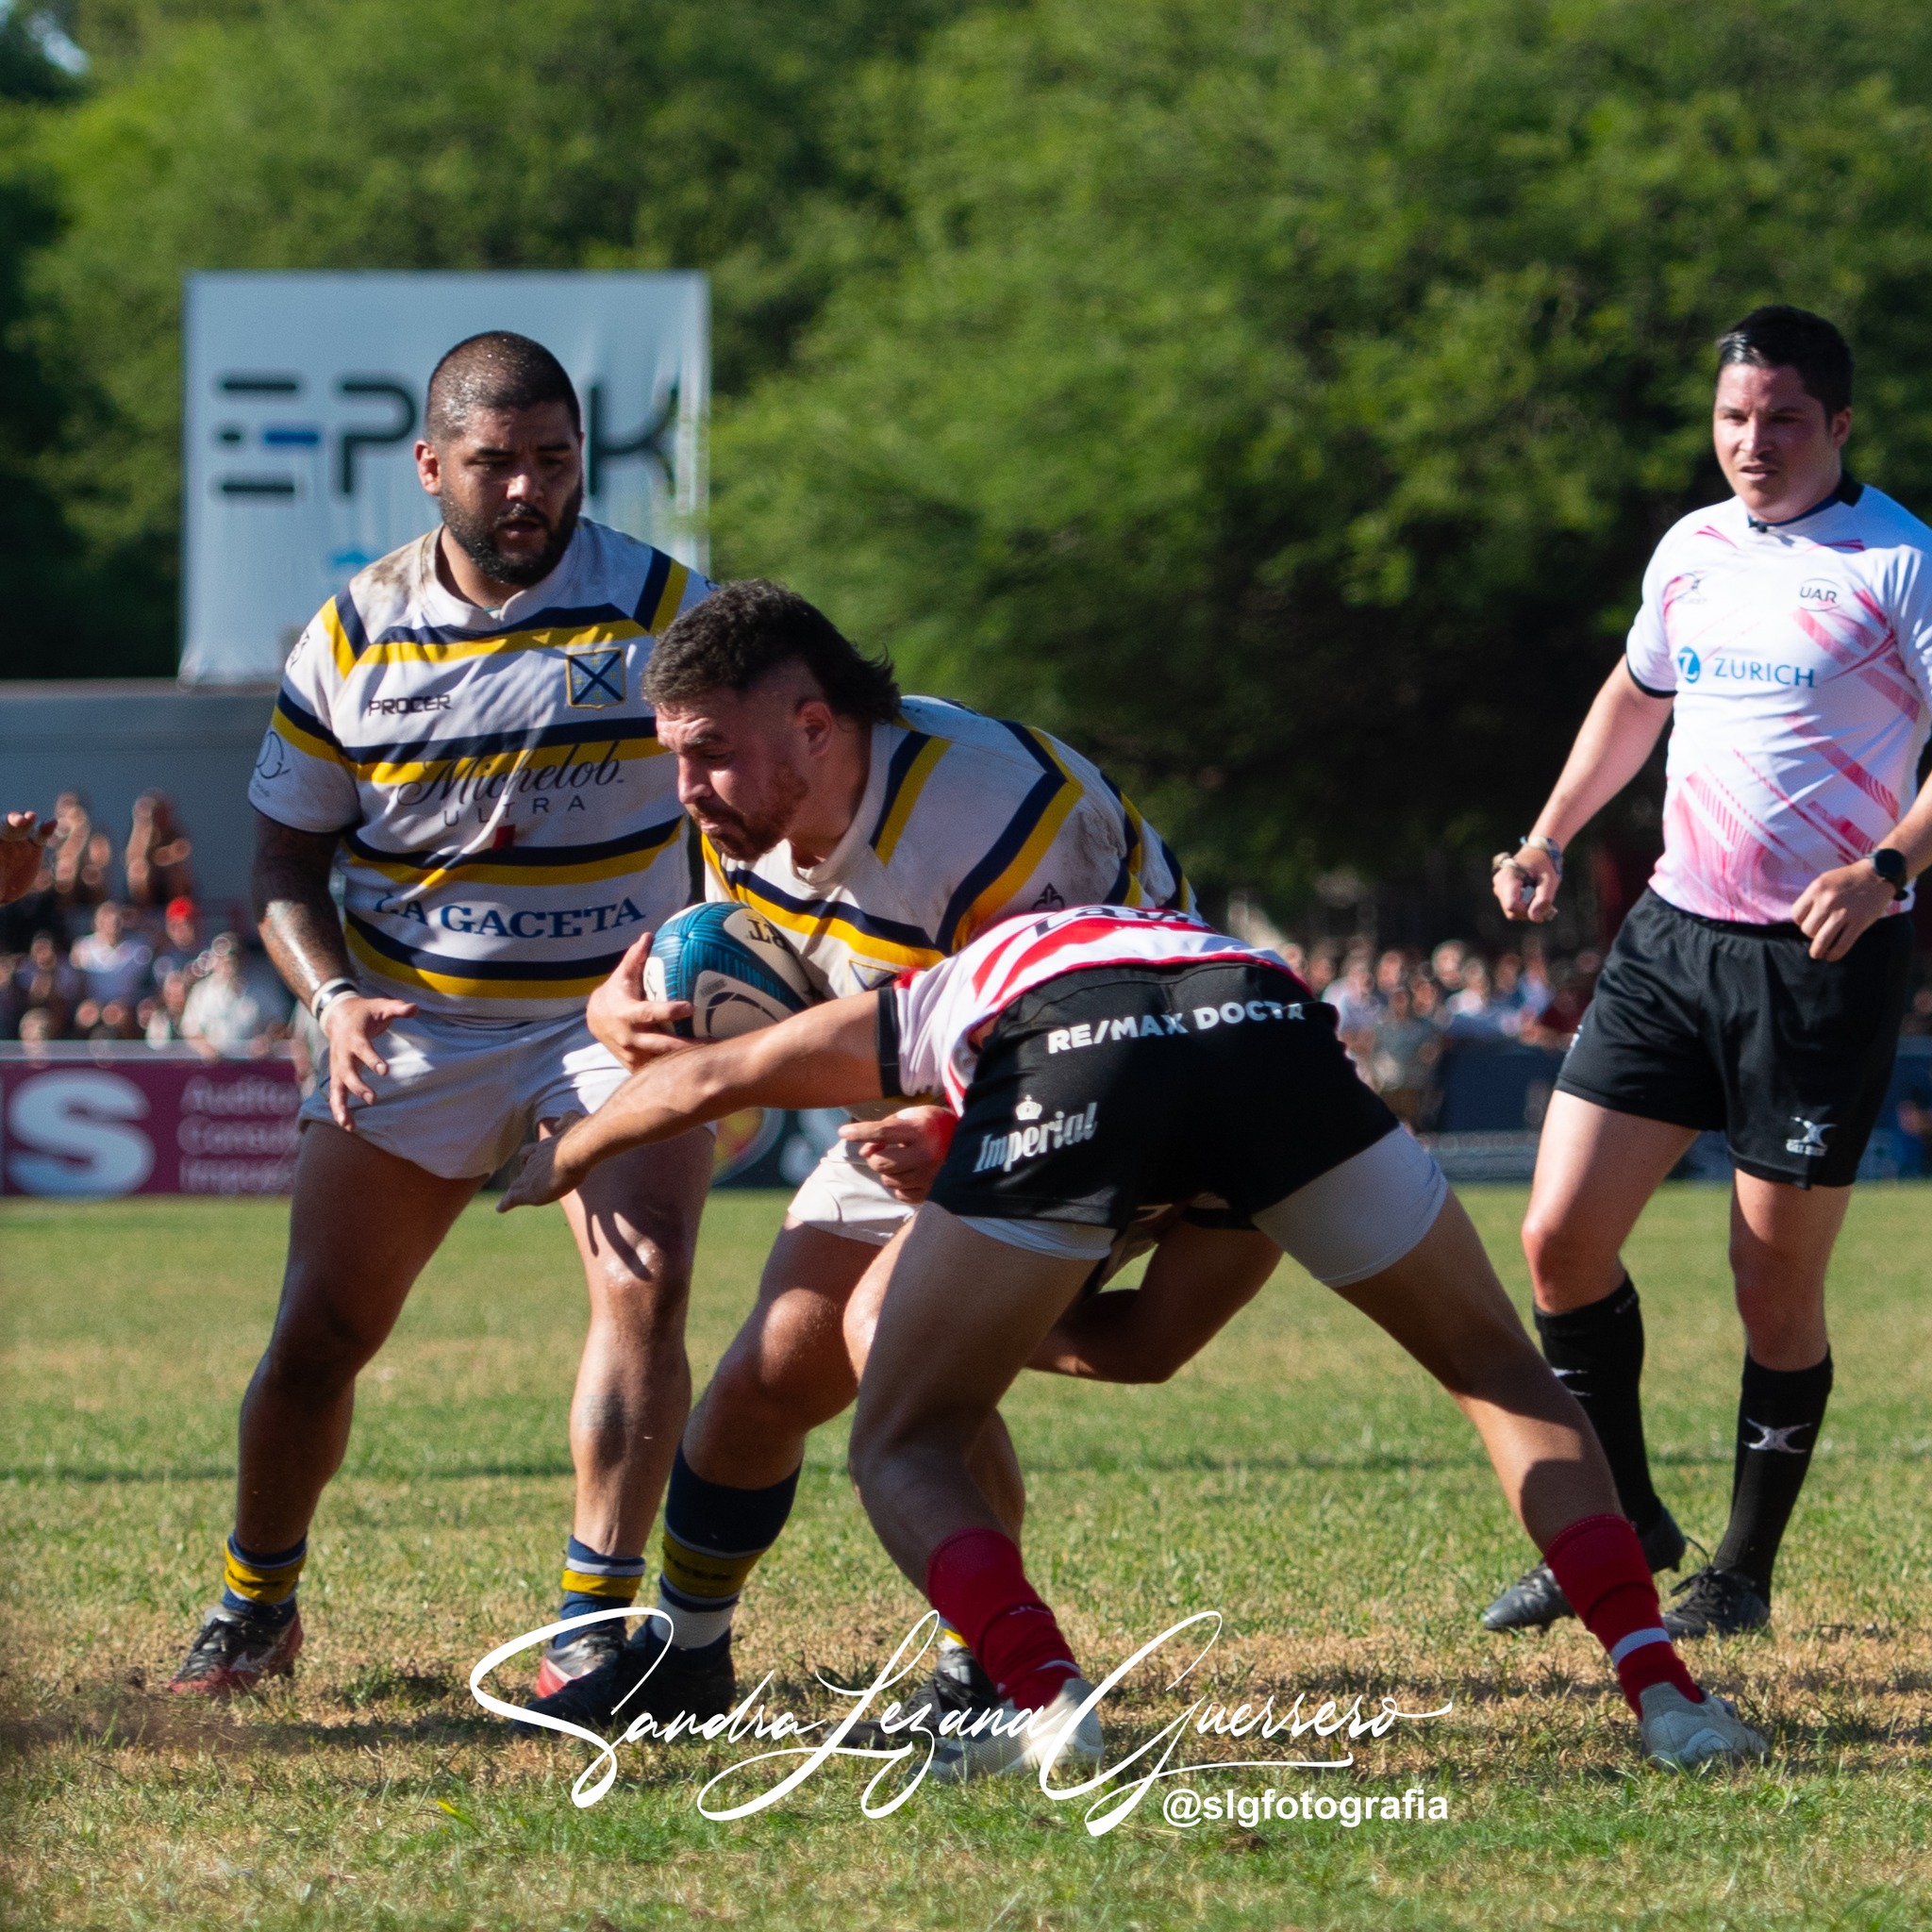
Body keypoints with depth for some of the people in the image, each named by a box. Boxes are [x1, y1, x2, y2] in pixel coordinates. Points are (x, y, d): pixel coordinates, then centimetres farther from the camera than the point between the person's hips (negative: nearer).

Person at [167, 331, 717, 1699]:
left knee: (645, 1283, -21)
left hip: (618, 1012, -1)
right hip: (412, 1023, 1)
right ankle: (256, 1608, 21)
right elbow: (287, 858, 5)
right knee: (319, 1333, -1)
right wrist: (333, 997, -13)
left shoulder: (666, 608, -7)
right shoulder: (352, 636, -2)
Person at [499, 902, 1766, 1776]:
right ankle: (1658, 1688, 6)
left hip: (1060, 1055, -2)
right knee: (1506, 1377, 21)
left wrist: (563, 1159, 51)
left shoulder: (934, 1004, 41)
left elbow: (709, 1079, 32)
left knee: (903, 1451, 15)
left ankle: (1049, 1702, -8)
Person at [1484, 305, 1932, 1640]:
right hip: (1675, 931, 6)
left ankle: (1744, 1572, 16)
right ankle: (1623, 1524, 16)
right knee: (1562, 1236, -1)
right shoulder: (1692, 550, 10)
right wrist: (1550, 839, 18)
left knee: (1778, 1289, 0)